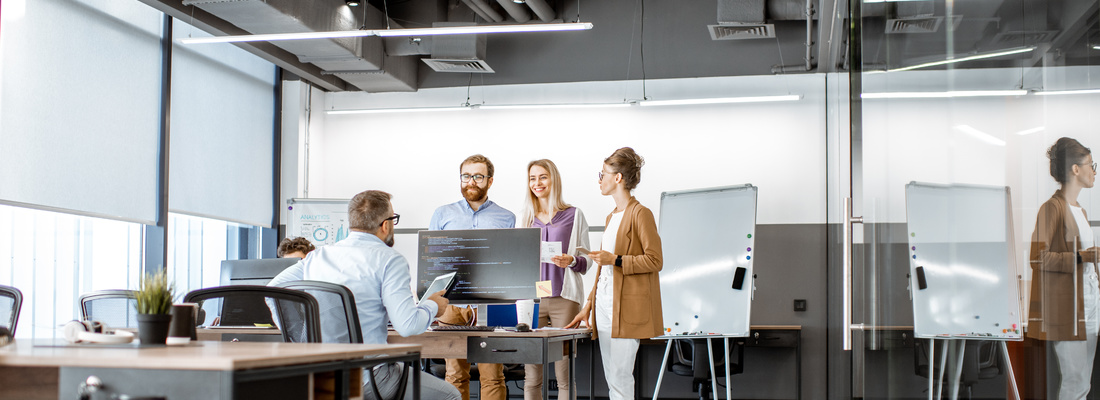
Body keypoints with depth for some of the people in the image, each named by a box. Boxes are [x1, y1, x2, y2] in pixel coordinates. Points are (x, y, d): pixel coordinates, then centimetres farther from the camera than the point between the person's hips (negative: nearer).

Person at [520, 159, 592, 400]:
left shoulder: (573, 215, 5)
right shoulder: (526, 218, 15)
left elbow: (586, 261, 4)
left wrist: (571, 261, -16)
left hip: (564, 299, -3)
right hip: (531, 298, 3)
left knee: (565, 375, -4)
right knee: (531, 377, 1)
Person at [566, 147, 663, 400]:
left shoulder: (640, 214, -7)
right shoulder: (612, 217, 20)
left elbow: (655, 261, -12)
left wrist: (616, 260, -19)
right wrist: (589, 305, 21)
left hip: (626, 308, -9)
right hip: (604, 303, 9)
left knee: (620, 376, -10)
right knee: (611, 378, 8)